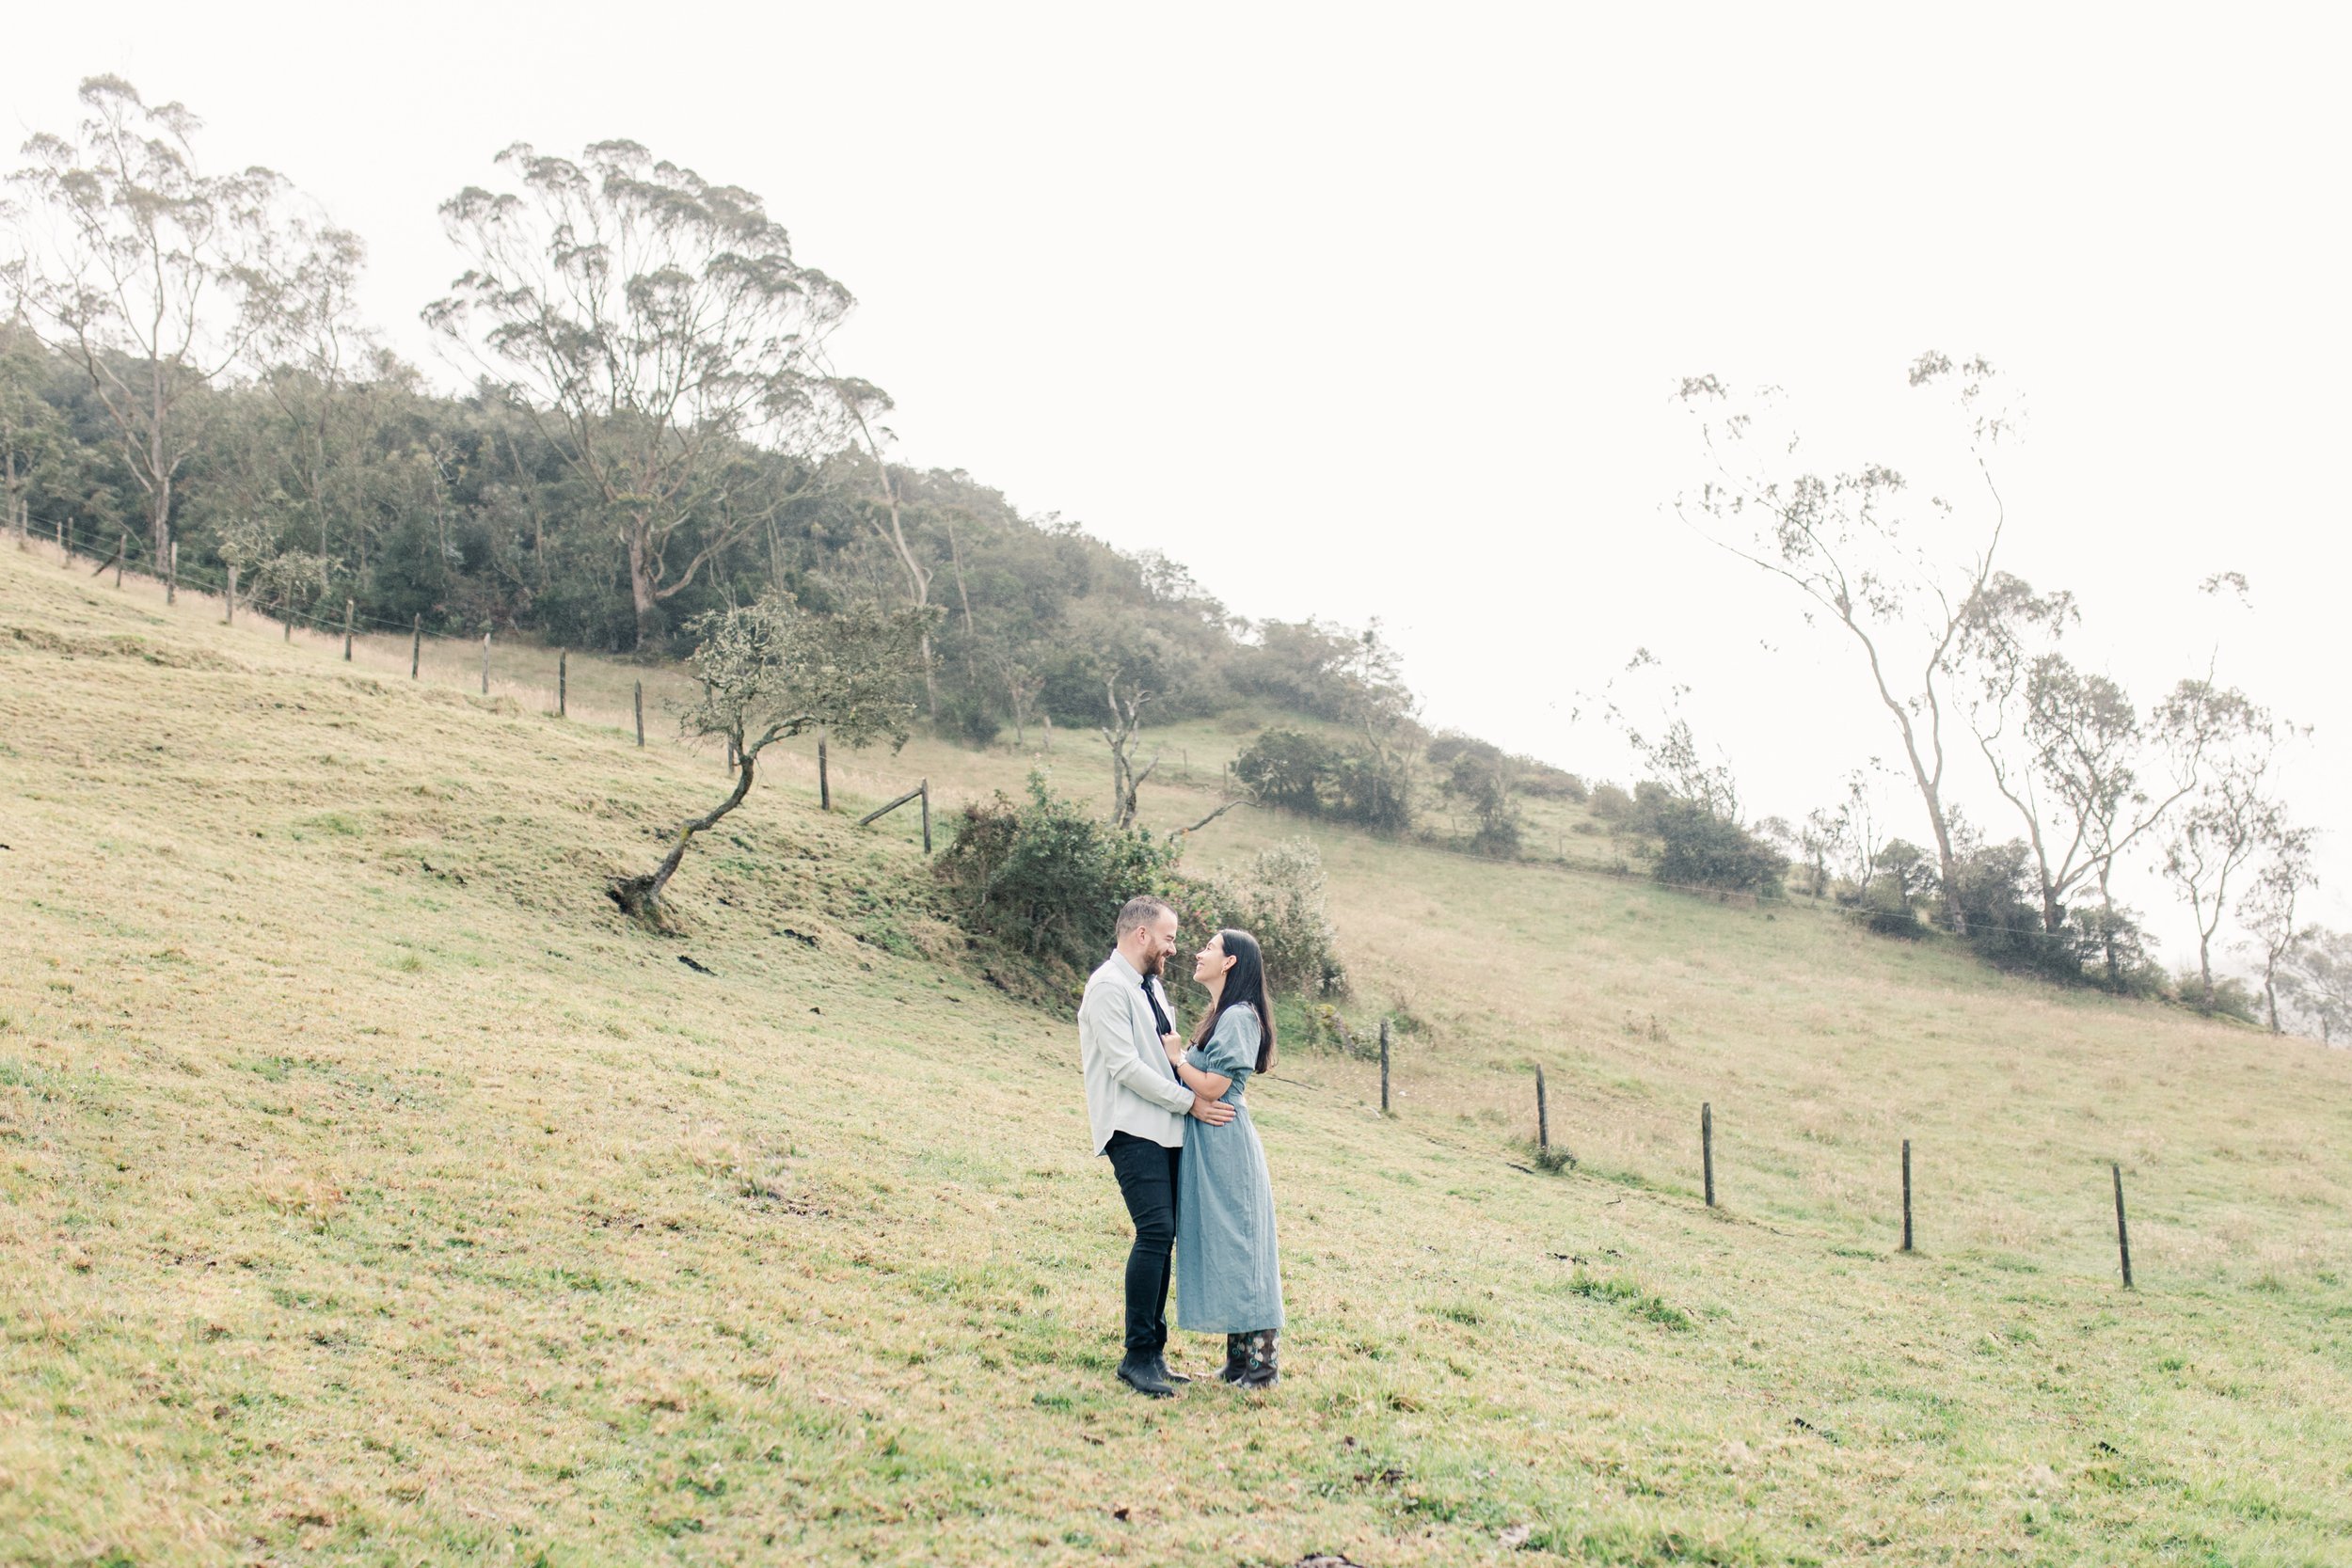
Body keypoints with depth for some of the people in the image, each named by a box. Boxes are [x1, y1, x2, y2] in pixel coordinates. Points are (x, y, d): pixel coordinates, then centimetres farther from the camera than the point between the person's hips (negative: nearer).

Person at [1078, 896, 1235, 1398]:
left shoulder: (1151, 986, 20)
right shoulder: (1109, 985, -9)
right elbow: (1125, 1065, -16)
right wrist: (1189, 1102, -13)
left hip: (1165, 1130, 9)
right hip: (1133, 1129, -9)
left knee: (1161, 1235, 7)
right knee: (1156, 1230, -16)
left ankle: (1153, 1352, 12)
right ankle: (1137, 1356, -11)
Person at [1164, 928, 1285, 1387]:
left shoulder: (1238, 1017, -14)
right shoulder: (1218, 1016, 16)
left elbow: (1211, 1087, -19)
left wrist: (1176, 1055, -7)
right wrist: (1177, 1055, 3)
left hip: (1225, 1143, -10)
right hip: (1208, 1145, 10)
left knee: (1236, 1245, -5)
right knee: (1219, 1247, 12)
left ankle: (1262, 1362, 1)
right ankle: (1239, 1358, 18)